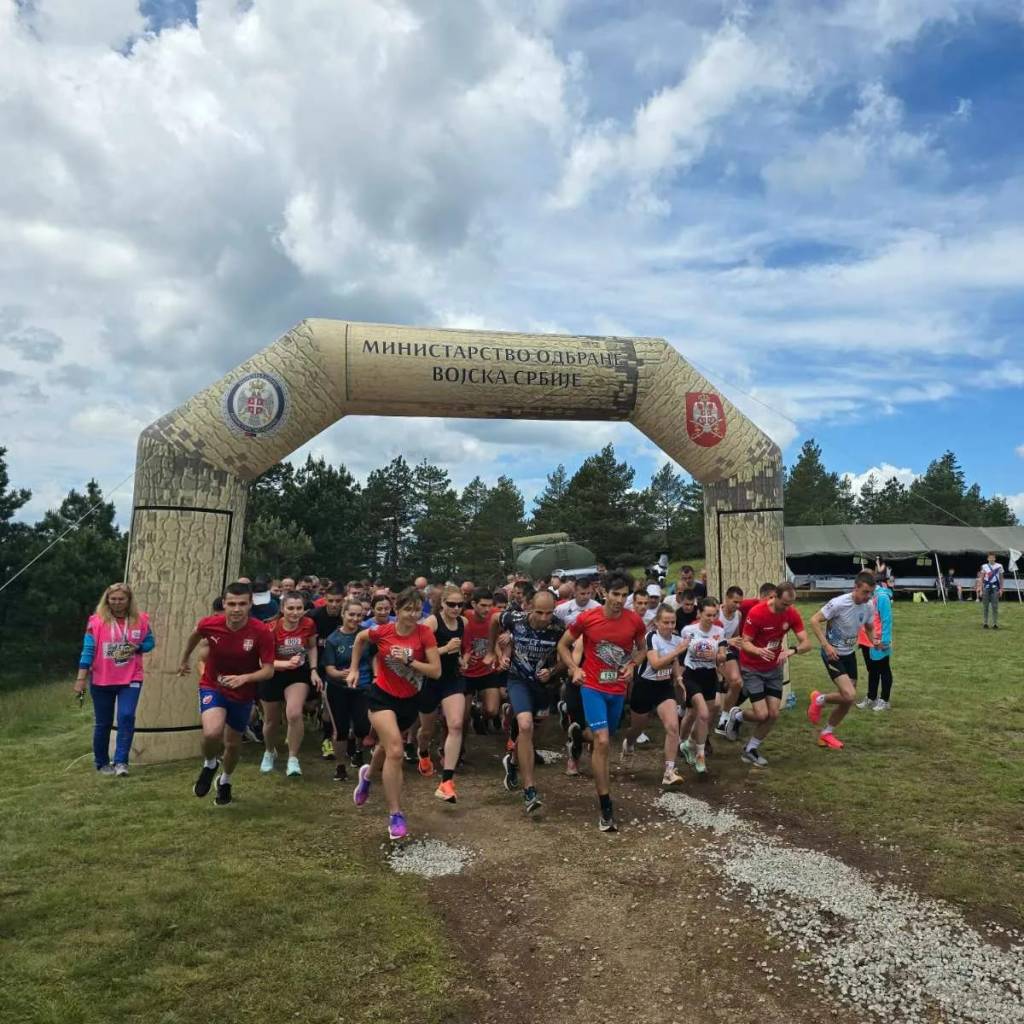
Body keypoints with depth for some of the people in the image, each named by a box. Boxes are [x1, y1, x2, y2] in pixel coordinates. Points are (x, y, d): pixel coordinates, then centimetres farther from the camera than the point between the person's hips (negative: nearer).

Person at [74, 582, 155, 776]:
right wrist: (81, 678, -12)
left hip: (131, 679, 0)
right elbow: (88, 650, -8)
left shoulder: (140, 620, -2)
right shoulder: (96, 621, -7)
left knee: (126, 717, -15)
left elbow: (150, 642, 9)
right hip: (101, 681, 0)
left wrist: (137, 647, -13)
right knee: (103, 724, 10)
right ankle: (102, 763, 26)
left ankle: (121, 761, -6)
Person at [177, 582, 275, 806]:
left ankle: (225, 781, 48)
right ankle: (209, 765, 9)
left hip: (243, 694, 1)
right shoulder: (210, 624, -19)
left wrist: (244, 678, -39)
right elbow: (195, 635, 7)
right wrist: (184, 660, 22)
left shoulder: (262, 632, -25)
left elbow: (268, 670, -21)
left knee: (233, 743, 16)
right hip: (212, 687, 0)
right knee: (212, 732, -26)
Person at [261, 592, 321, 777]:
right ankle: (270, 752, 48)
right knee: (271, 720, 16)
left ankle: (293, 759, -4)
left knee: (294, 714, -23)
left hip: (298, 674, 0)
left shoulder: (309, 624, -17)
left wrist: (314, 670, -6)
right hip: (273, 676, 0)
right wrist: (286, 663, -40)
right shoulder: (272, 628, -25)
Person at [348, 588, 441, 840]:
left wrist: (408, 660, -28)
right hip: (382, 696, -3)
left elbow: (436, 671, -19)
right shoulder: (382, 631, -17)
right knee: (395, 750, -19)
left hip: (409, 700, 3)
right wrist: (354, 669, 5)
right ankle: (395, 815, -7)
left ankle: (368, 774, 59)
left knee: (388, 746, 24)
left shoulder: (425, 634, -17)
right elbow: (359, 638, 6)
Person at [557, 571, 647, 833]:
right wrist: (574, 669, -12)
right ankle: (606, 808, -7)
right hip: (593, 687, -4)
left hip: (618, 689, 4)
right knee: (602, 742, -15)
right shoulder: (586, 619, -13)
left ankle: (584, 735, 58)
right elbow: (563, 645, 1)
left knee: (605, 739, 20)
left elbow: (641, 649, 12)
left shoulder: (635, 621, -7)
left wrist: (631, 666, -7)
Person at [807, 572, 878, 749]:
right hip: (833, 654, -7)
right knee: (849, 695, -21)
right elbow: (814, 620, -19)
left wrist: (873, 640, -8)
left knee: (848, 700, 8)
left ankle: (827, 733, 27)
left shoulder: (868, 607, -3)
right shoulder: (839, 603, -23)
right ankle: (819, 699, 10)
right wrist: (826, 645, -26)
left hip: (850, 654, 7)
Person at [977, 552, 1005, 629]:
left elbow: (1001, 578, 9)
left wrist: (1001, 589, 3)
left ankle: (995, 624, 4)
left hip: (995, 588, -1)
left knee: (995, 607, -1)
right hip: (986, 588, 1)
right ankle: (985, 623, 9)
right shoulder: (984, 566, 5)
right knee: (985, 607, 3)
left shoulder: (999, 566, 4)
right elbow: (981, 579, 7)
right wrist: (980, 590, 1)